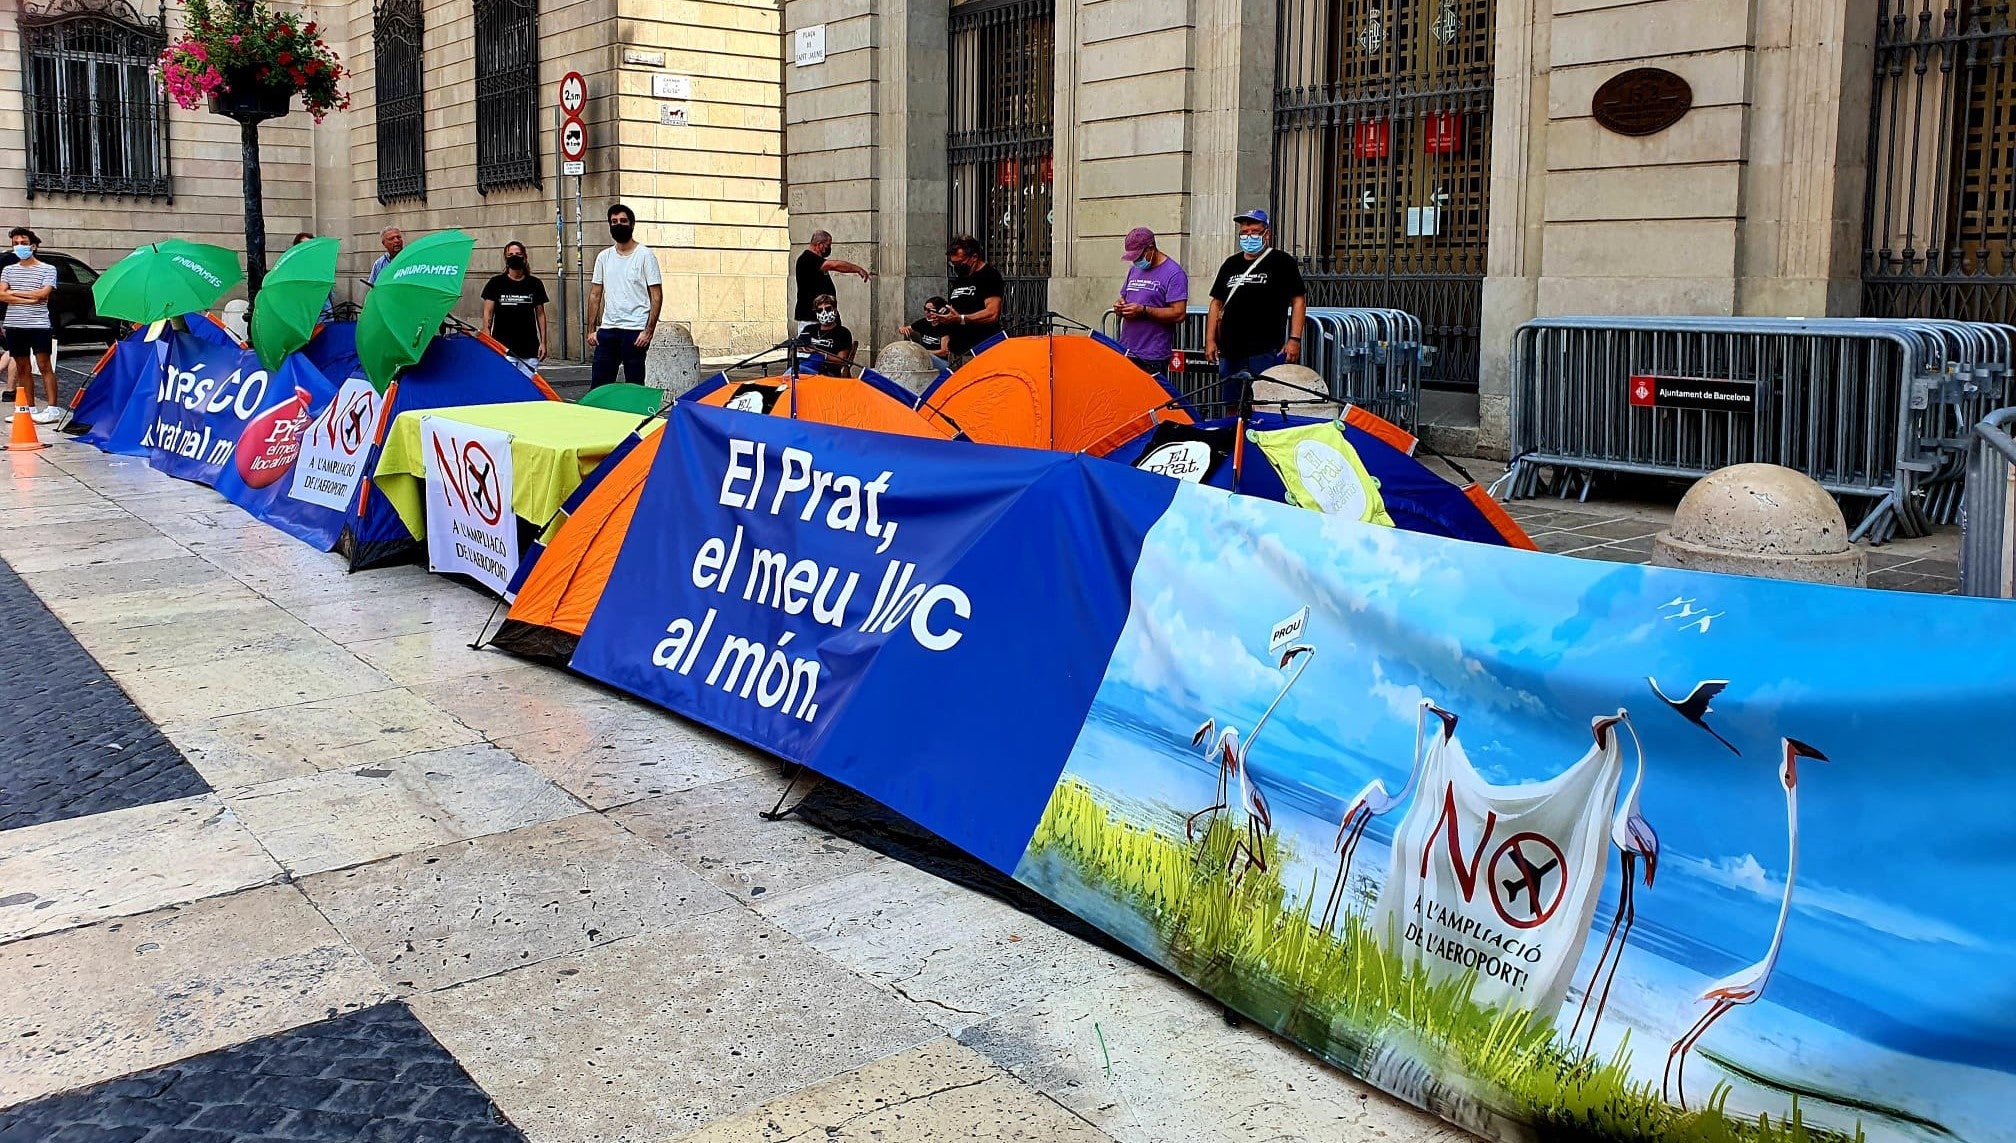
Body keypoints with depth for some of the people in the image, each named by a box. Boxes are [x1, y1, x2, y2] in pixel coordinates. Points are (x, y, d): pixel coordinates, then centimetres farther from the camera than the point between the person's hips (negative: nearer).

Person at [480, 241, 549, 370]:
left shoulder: (535, 284, 9)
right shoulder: (495, 283, 5)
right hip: (502, 349, -1)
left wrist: (543, 342, 6)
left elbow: (540, 314, 12)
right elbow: (487, 314, 5)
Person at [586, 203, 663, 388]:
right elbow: (595, 295, 15)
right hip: (607, 329, 5)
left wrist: (649, 331, -14)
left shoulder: (645, 255, -3)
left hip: (635, 330, -5)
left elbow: (656, 296, -6)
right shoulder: (604, 257, 12)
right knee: (598, 384, 4)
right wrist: (591, 329, 7)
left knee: (634, 385, 0)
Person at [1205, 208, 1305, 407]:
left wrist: (1294, 339, -11)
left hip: (1267, 352, -6)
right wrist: (1210, 340, 10)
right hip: (1230, 353, 6)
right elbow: (1217, 303, 20)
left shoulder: (1283, 262, 3)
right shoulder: (1231, 264, 18)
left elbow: (1298, 301, -1)